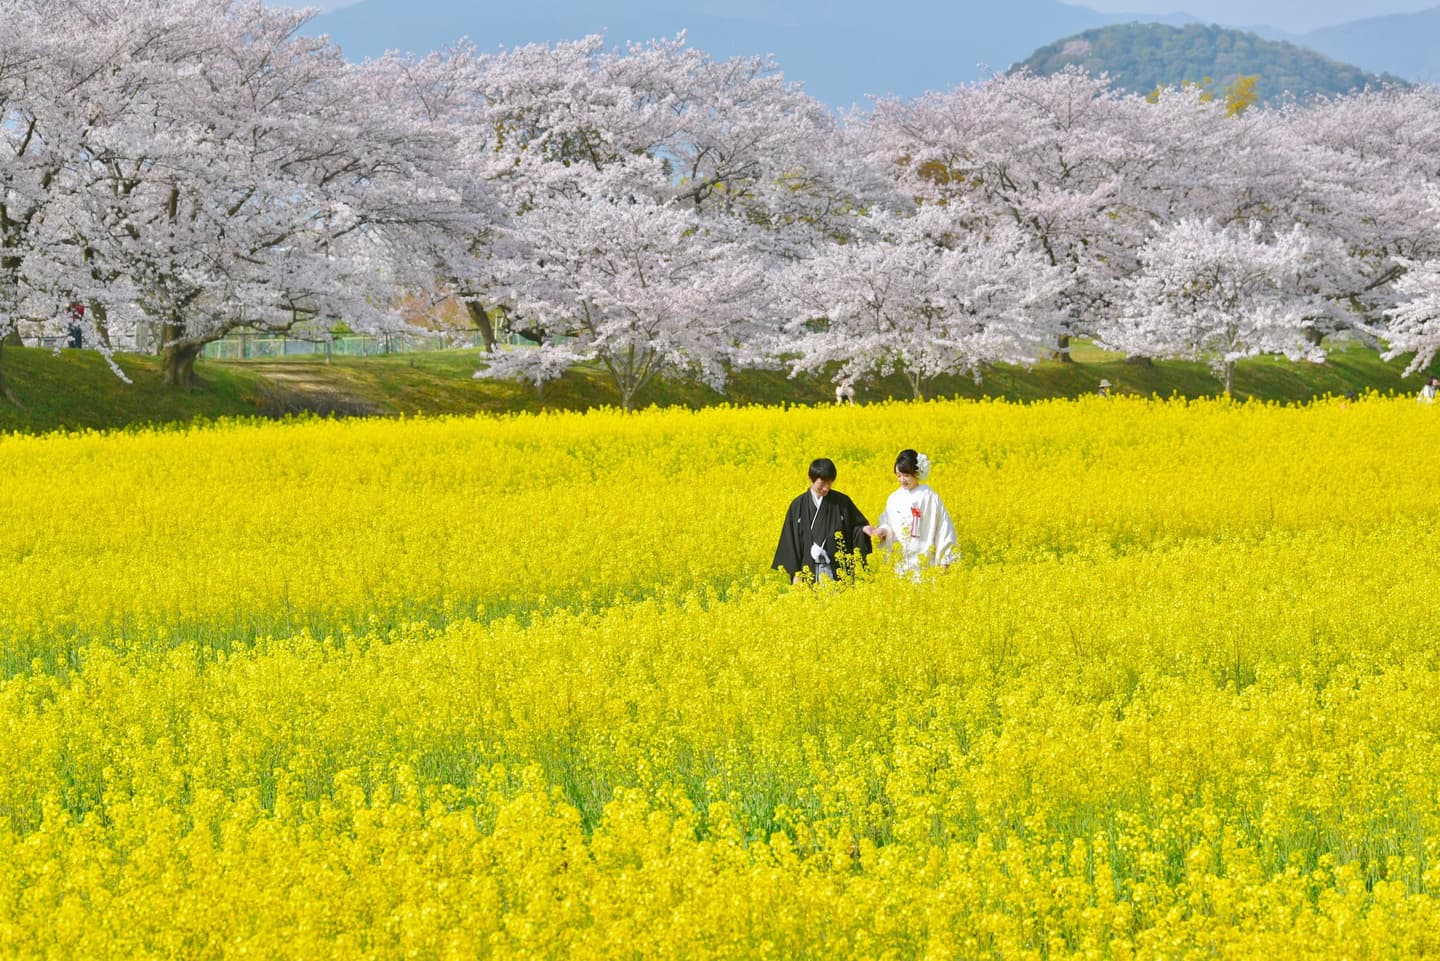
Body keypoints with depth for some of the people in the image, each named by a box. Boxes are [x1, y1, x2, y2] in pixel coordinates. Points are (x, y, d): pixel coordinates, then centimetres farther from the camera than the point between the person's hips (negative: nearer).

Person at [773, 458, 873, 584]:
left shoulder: (842, 502, 1)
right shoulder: (798, 506, 2)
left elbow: (858, 526, 10)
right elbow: (791, 541, 4)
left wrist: (864, 529, -15)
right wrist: (796, 574, 0)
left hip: (838, 572, 0)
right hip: (810, 572, 1)